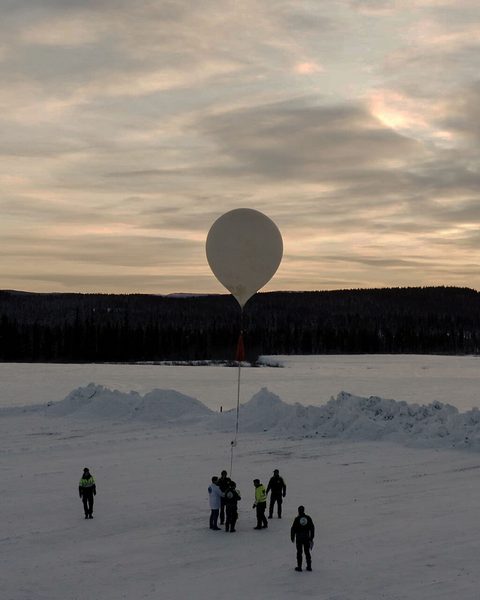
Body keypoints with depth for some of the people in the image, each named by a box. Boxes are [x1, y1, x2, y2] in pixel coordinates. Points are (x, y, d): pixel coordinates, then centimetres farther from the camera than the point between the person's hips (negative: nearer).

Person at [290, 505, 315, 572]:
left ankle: (299, 566, 6)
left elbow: (293, 529, -9)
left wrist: (292, 537, 3)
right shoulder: (308, 518, -1)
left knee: (299, 552, 5)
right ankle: (309, 566, 13)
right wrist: (311, 537, 15)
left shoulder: (297, 519, -11)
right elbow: (312, 528, 6)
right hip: (307, 538, 3)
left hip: (299, 538, -3)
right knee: (307, 552, 12)